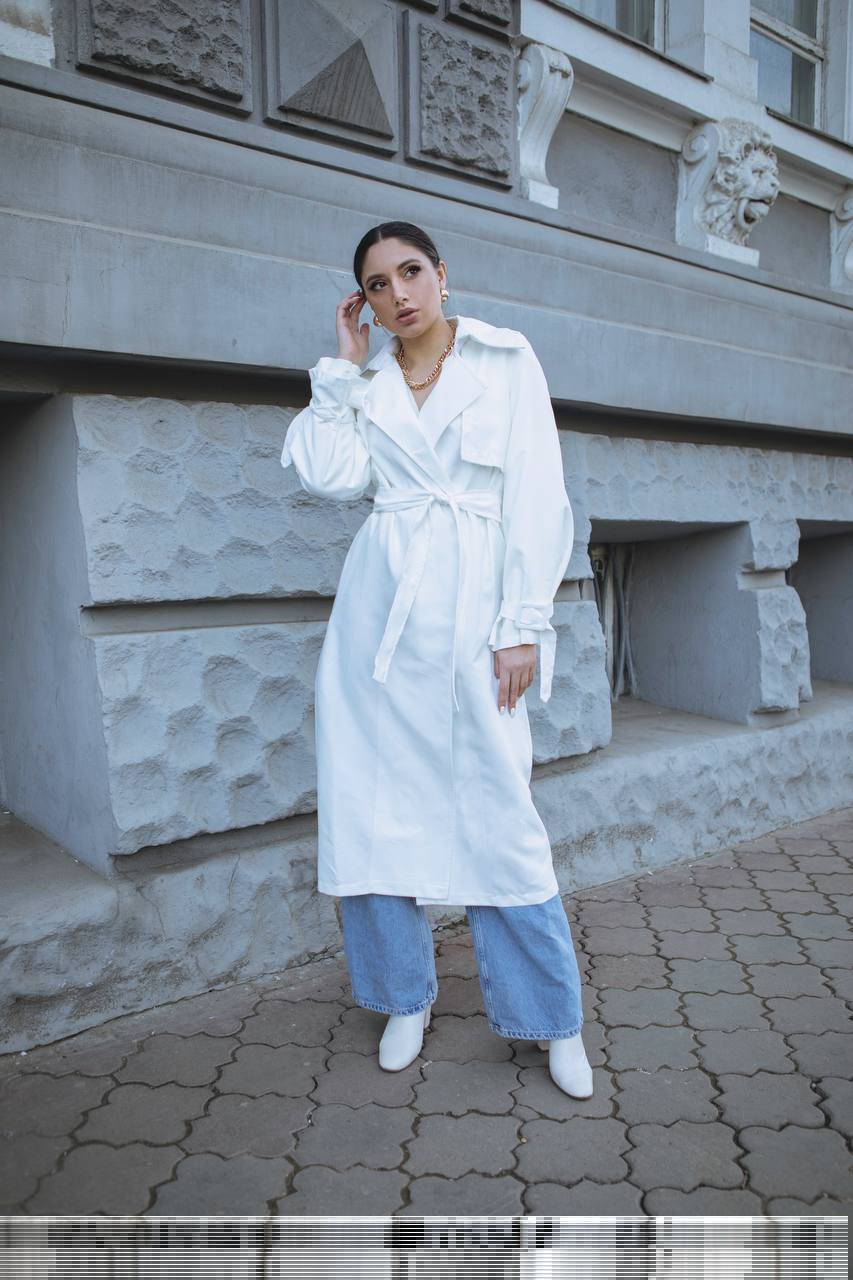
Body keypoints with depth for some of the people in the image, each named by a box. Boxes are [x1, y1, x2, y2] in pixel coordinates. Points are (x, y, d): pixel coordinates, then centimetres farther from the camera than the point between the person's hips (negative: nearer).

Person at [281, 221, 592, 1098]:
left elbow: (537, 497, -2)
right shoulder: (365, 383, 15)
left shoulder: (508, 362, 6)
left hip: (470, 601, -3)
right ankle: (405, 996, 25)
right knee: (371, 804, 5)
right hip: (379, 603, 4)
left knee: (496, 816, -3)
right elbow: (329, 476, -3)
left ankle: (553, 1018, 17)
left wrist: (522, 627, -8)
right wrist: (344, 366, 3)